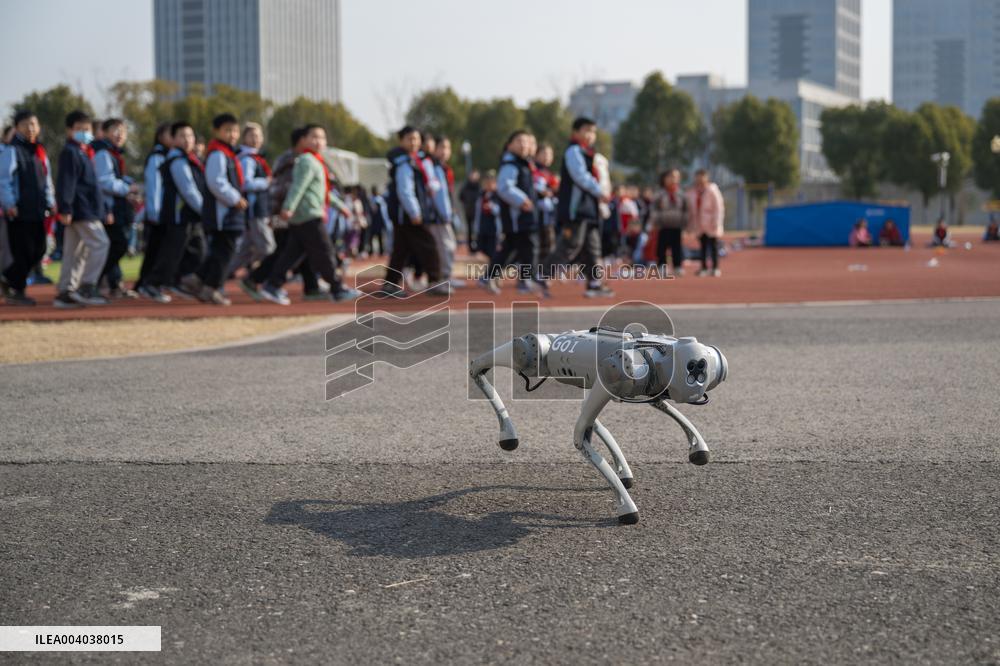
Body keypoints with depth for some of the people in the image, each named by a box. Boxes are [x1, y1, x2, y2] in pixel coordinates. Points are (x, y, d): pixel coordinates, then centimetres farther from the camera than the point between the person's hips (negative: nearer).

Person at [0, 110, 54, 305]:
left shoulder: (40, 152, 17)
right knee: (23, 251, -5)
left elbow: (46, 180, 23)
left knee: (38, 249, 8)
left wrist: (50, 202, 12)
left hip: (37, 211, 8)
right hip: (18, 211, -8)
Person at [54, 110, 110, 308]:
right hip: (81, 211, -10)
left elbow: (93, 186, 28)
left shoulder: (85, 153, 22)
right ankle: (86, 287, -13)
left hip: (89, 211, 10)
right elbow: (65, 182, -17)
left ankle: (65, 292, 11)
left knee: (74, 252, 9)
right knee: (100, 243, -13)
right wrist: (65, 209, -25)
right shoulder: (70, 152, -8)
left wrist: (104, 211, 27)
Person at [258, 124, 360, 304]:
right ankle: (337, 289, 4)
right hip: (309, 215, -10)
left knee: (292, 253, 8)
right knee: (324, 252, -3)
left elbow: (323, 191, 32)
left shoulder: (315, 162, 22)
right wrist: (288, 207, -33)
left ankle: (272, 286, 5)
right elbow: (298, 186, -24)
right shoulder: (307, 161, -11)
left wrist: (339, 204, 37)